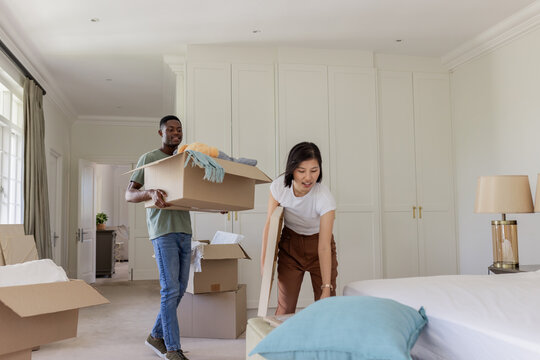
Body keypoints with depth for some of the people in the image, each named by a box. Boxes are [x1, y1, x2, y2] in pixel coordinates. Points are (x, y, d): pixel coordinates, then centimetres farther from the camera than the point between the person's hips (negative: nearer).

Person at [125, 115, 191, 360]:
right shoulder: (148, 159, 2)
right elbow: (128, 194, -4)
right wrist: (150, 193, -26)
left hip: (184, 231, 7)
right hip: (163, 231, -6)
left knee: (180, 288, 9)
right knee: (170, 289, -9)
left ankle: (156, 336, 25)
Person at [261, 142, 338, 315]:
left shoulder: (325, 198, -29)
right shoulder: (278, 187, -21)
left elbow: (324, 247, -29)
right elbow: (269, 225, -10)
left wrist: (327, 288, -32)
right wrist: (264, 262, -14)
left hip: (317, 244, -1)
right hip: (290, 244, 2)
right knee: (285, 307, 0)